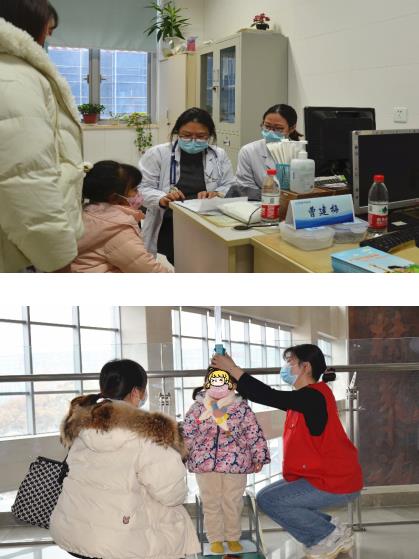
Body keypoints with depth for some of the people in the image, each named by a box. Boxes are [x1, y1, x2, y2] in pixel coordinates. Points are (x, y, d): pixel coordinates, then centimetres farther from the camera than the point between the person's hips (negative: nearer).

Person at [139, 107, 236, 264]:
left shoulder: (219, 155, 12)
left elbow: (231, 188, 11)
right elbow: (142, 188, 0)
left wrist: (216, 194, -12)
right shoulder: (157, 154, 3)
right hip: (168, 228, -2)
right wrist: (162, 199, -20)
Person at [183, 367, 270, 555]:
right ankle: (215, 539, 24)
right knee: (211, 504, 10)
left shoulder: (241, 407, -4)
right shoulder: (199, 407, -3)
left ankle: (233, 537, 28)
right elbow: (187, 434, 5)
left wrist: (258, 457, 0)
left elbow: (254, 434, 0)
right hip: (205, 463, 1)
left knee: (233, 503, 11)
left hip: (235, 463, 0)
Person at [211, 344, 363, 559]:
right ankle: (328, 528, 13)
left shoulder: (314, 396, -21)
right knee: (267, 496, 11)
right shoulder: (307, 396, 9)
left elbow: (269, 397, -29)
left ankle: (330, 536, 2)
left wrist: (232, 368, -23)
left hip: (336, 483, -10)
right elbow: (268, 395, 14)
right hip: (324, 476, 10)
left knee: (268, 500, -9)